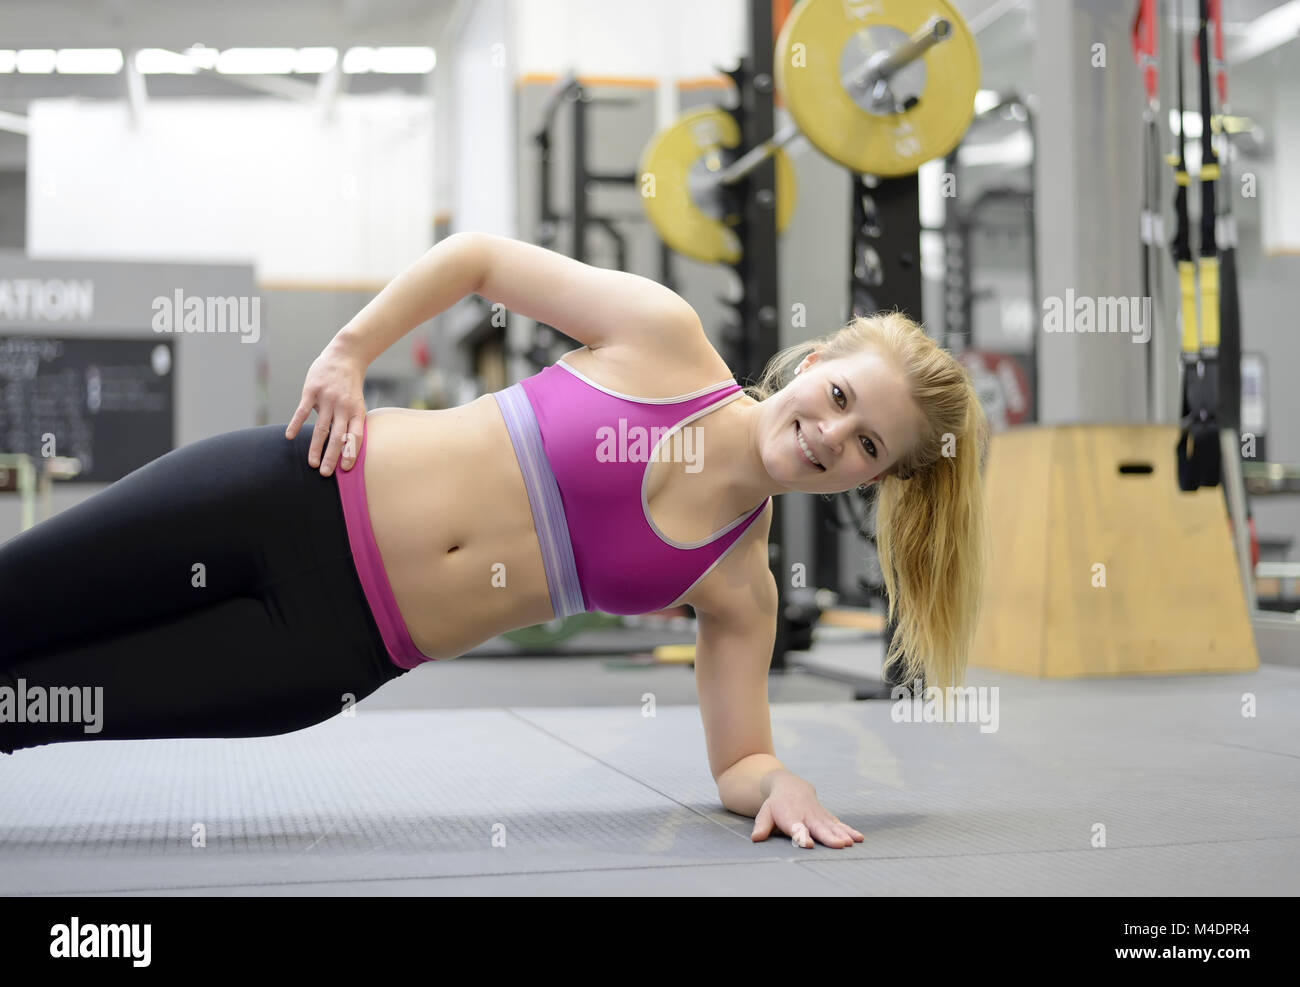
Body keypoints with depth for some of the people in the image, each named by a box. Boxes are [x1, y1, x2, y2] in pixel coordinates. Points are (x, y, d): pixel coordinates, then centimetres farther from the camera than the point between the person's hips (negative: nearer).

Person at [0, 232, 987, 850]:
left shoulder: (740, 586, 2)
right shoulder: (667, 337, -6)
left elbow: (738, 764, 4)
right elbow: (477, 253, 4)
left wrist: (783, 782, -19)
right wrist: (349, 349, -6)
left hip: (337, 648, 1)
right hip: (294, 497, -1)